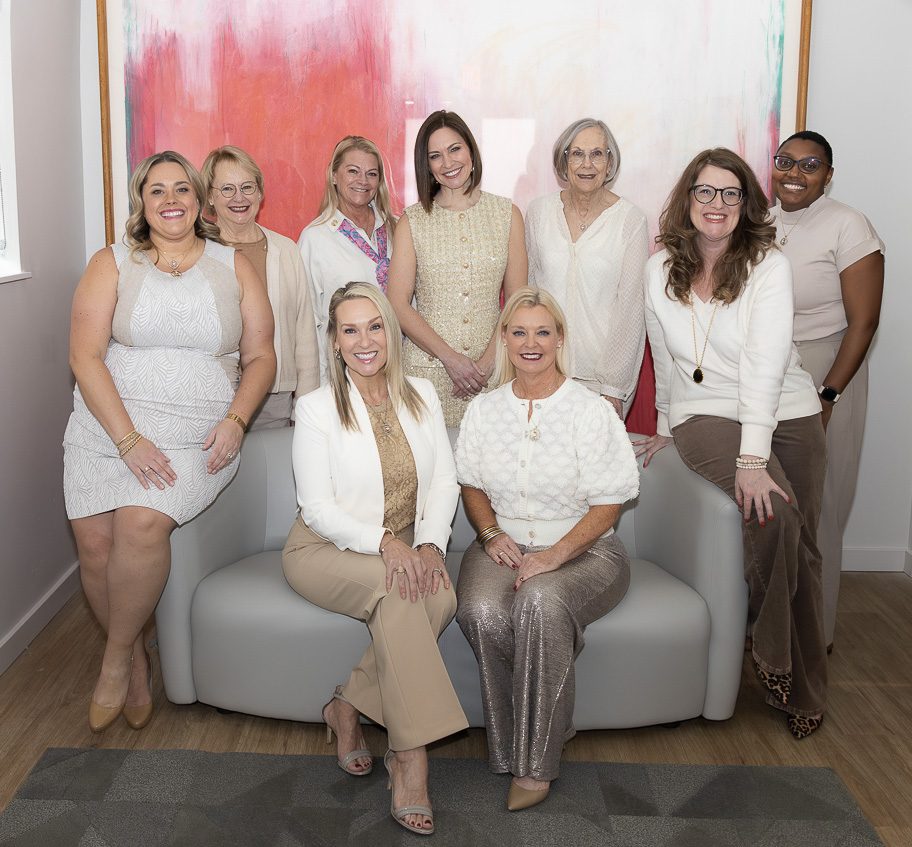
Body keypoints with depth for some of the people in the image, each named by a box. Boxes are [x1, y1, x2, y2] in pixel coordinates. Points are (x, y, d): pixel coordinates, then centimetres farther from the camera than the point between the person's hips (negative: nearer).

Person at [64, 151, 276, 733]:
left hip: (199, 436, -1)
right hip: (108, 426, 1)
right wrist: (128, 438, -14)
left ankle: (116, 658, -2)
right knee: (95, 541, -16)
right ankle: (137, 661, 9)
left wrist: (236, 421, -9)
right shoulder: (112, 264, 6)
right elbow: (86, 355, -3)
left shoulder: (234, 267, 10)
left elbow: (261, 357, 9)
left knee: (142, 523, -25)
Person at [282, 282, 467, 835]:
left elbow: (445, 481, 2)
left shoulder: (421, 396, 5)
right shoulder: (317, 408, -7)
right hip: (327, 551, -4)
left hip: (407, 548, 4)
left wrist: (429, 542, -17)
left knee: (443, 595, -29)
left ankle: (349, 707, -12)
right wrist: (383, 540, -28)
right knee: (398, 591, -34)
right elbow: (318, 509, -11)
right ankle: (411, 757, -27)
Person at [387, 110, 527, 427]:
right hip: (426, 364, -1)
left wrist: (487, 362, -7)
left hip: (491, 369, 1)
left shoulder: (506, 214, 7)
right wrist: (450, 357, -11)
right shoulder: (413, 222, 3)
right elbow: (398, 306, -2)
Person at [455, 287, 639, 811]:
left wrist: (554, 555, -19)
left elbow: (607, 506, -6)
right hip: (505, 546, 3)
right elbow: (472, 485, 17)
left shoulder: (592, 412, -4)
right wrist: (492, 532, -4)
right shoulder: (484, 410, 10)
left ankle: (535, 761, -20)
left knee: (539, 601, -36)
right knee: (482, 612, -31)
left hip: (583, 550, -3)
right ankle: (537, 731, -10)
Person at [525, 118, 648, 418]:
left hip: (605, 368, -2)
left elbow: (631, 306, -7)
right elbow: (527, 288, 9)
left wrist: (614, 387, -10)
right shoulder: (538, 212, 3)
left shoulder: (630, 219, -6)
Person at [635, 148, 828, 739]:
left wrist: (754, 456, -28)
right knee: (773, 516, -26)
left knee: (801, 548, 0)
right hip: (707, 417, 0)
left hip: (789, 417, 0)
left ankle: (806, 691, 19)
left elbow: (765, 362, -20)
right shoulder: (661, 271, 2)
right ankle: (775, 659, -5)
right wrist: (669, 427, 20)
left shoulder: (769, 266, -9)